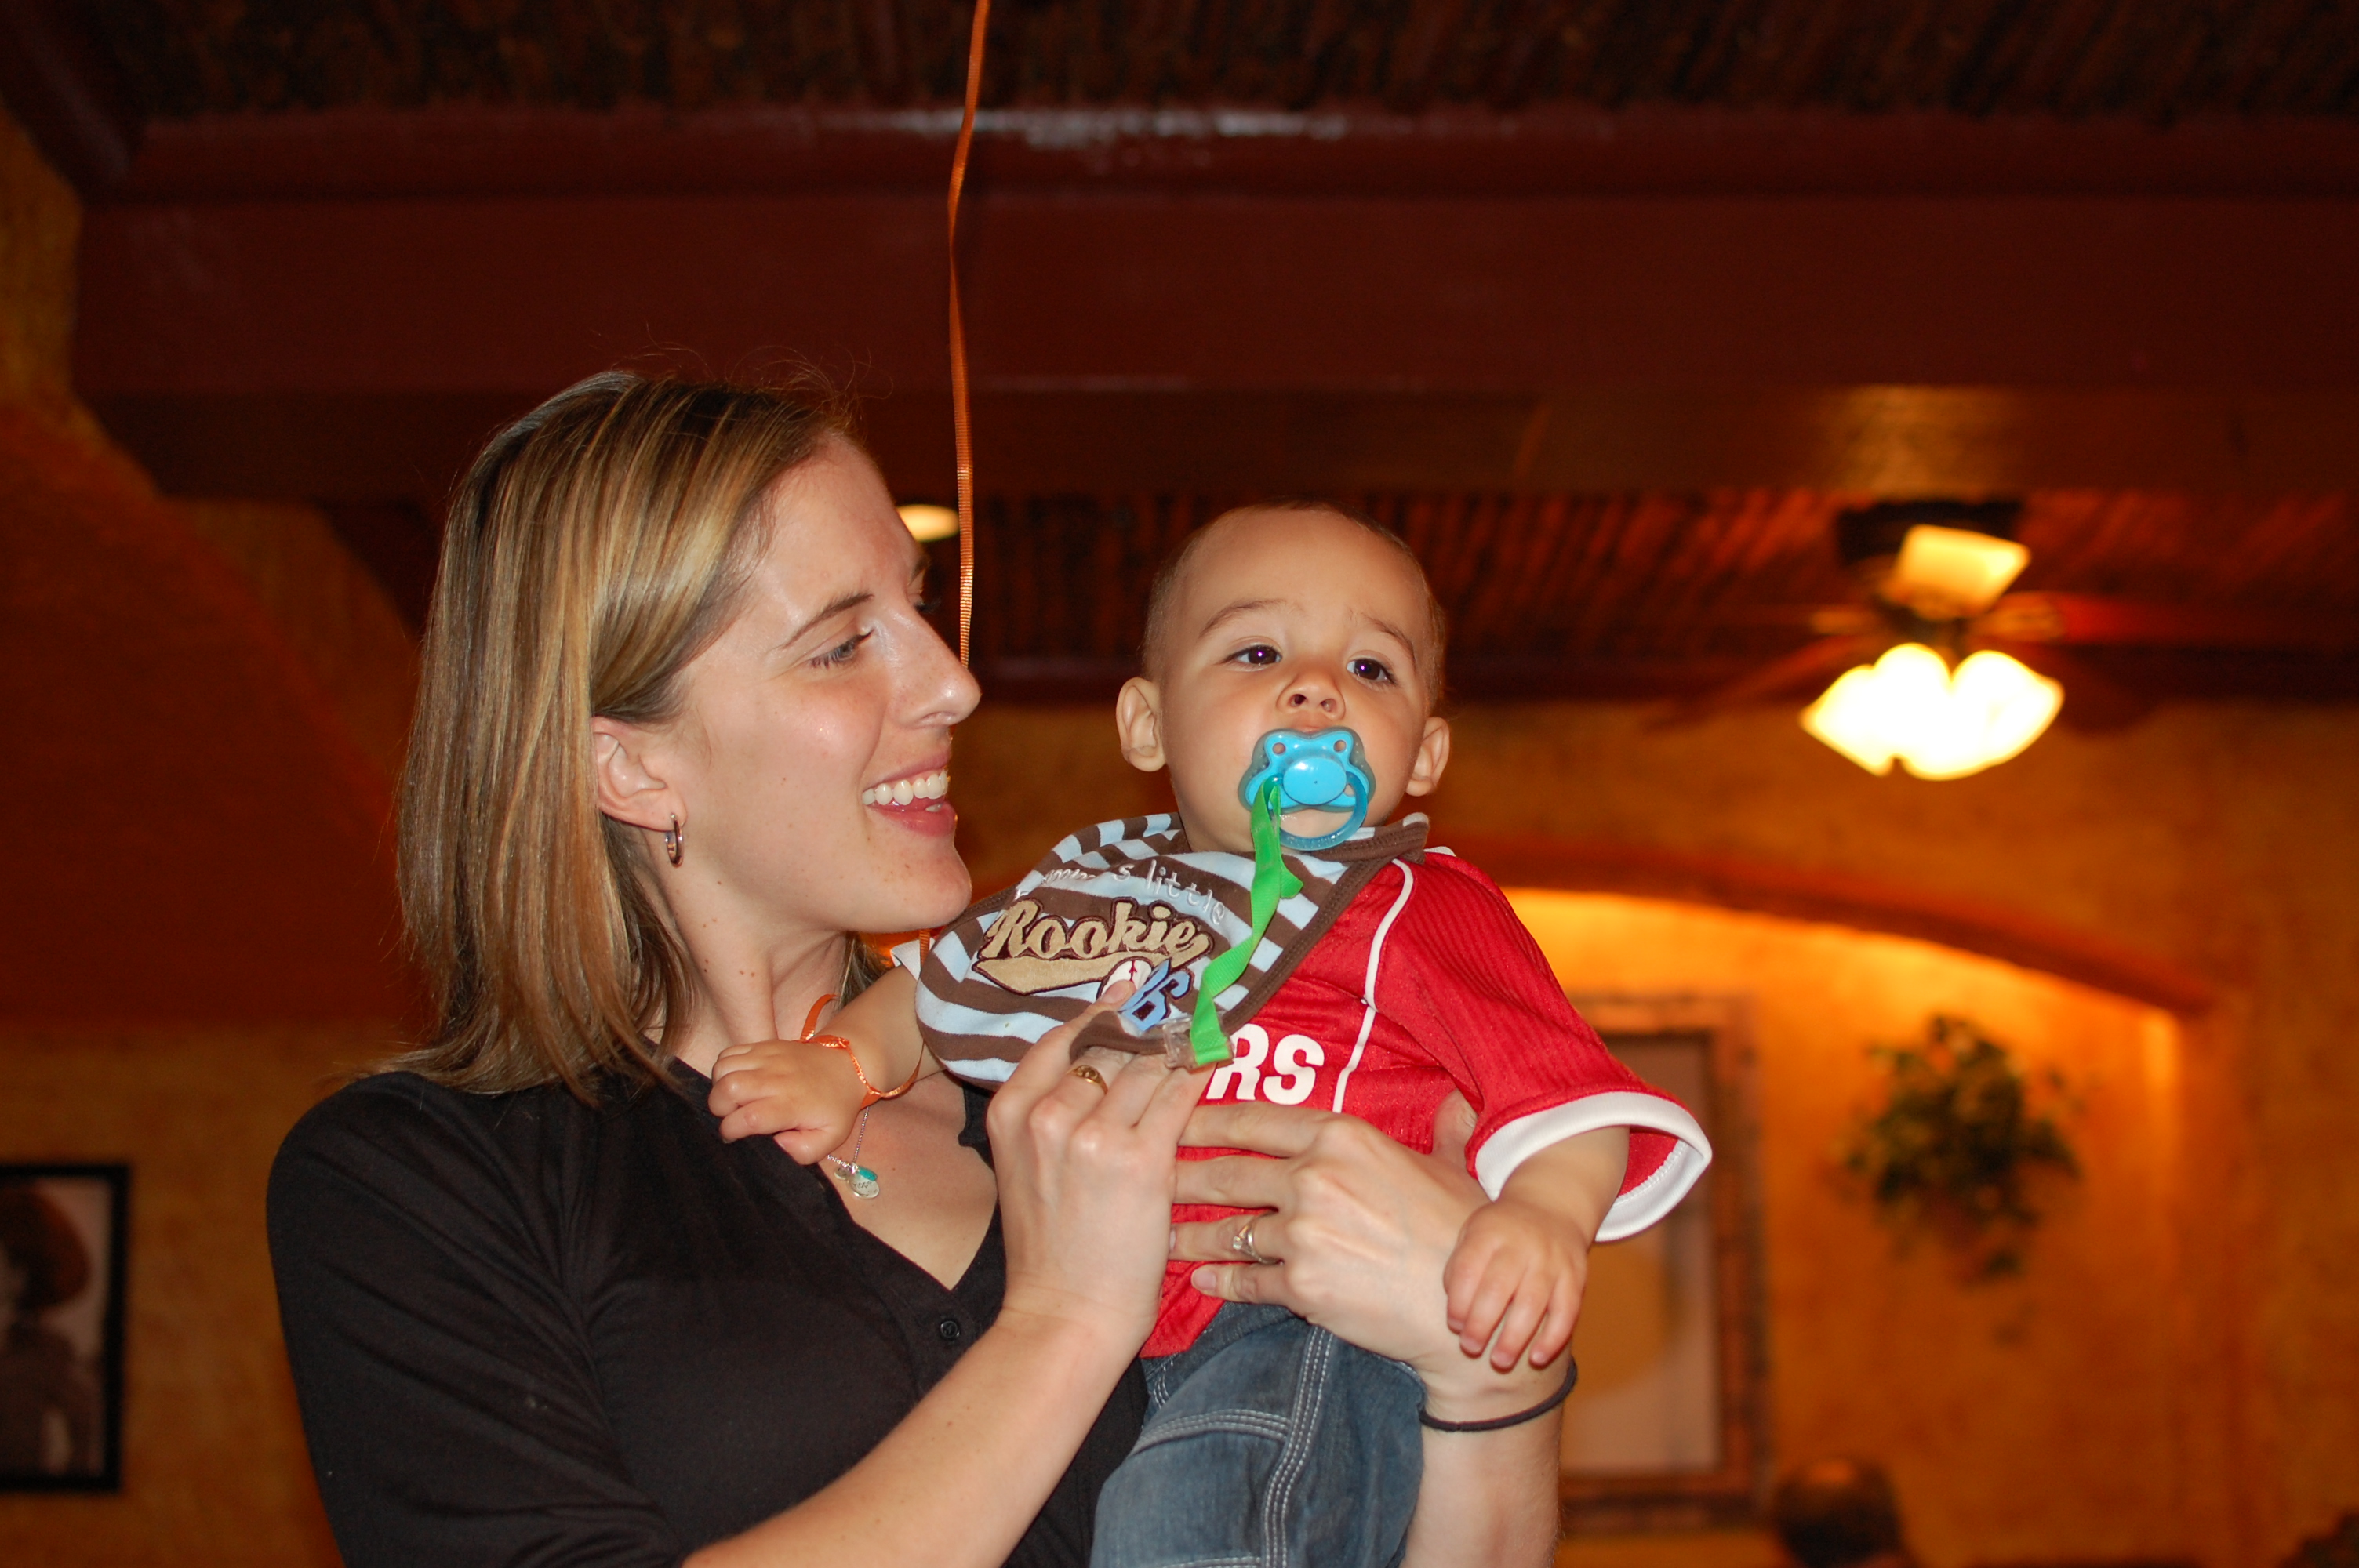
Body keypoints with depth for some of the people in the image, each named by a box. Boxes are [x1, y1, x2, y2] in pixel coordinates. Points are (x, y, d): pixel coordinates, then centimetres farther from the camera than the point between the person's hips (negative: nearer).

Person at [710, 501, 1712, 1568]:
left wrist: (1548, 1211, -27)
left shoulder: (1420, 909, 2)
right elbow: (946, 983, 33)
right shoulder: (1090, 877, 20)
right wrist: (841, 1062, 15)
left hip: (1307, 1333, -7)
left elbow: (1560, 1081, -6)